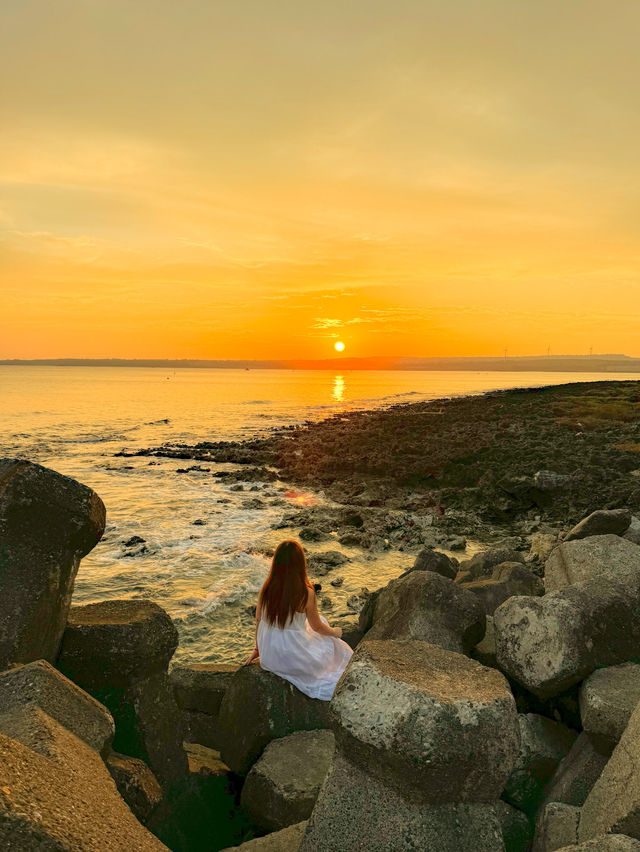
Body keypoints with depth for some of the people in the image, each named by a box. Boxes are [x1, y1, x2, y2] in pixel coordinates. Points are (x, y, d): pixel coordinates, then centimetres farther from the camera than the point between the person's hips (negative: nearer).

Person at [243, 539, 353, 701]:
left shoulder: (266, 588, -12)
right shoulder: (306, 593, -23)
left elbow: (258, 621, 0)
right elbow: (317, 627, -8)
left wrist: (257, 649, 17)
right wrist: (335, 632, 14)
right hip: (294, 659, -4)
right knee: (331, 644, 25)